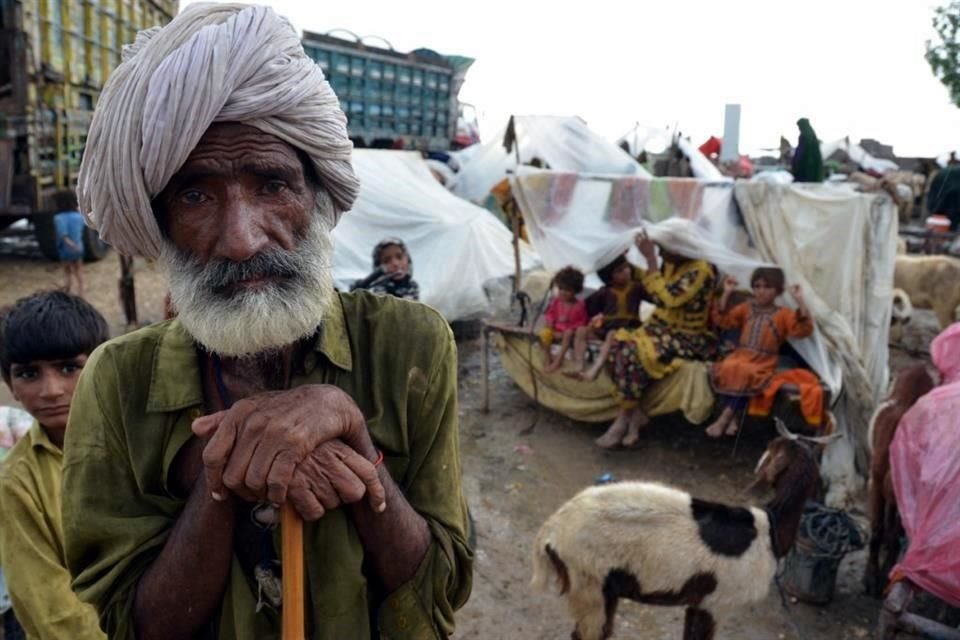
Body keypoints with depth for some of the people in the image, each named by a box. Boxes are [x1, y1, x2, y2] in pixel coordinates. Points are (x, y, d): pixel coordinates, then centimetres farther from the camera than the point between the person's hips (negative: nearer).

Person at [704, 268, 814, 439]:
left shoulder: (783, 314, 4)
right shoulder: (746, 308, 15)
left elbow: (803, 330, -11)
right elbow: (722, 320, 9)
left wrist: (800, 302, -20)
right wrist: (727, 294, 1)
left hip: (762, 364, -3)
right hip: (739, 357, 3)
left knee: (746, 375, -36)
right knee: (722, 371, -29)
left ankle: (724, 418, -27)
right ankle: (731, 419, -22)